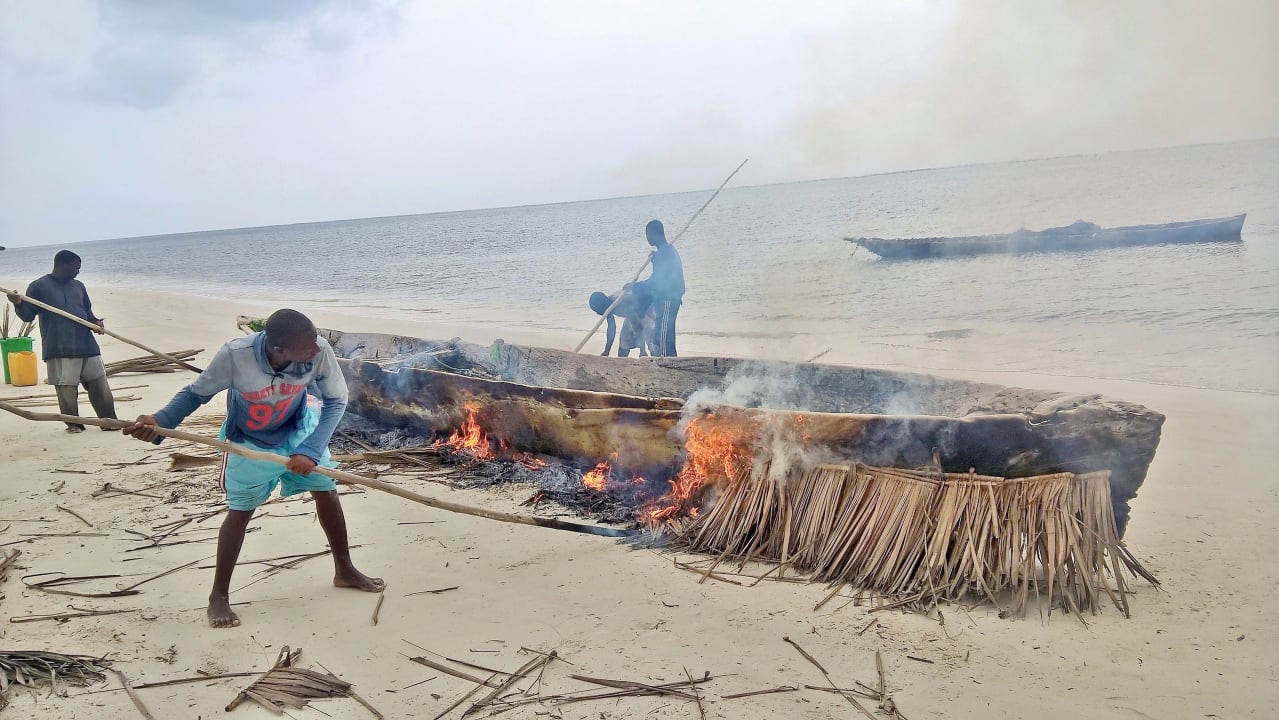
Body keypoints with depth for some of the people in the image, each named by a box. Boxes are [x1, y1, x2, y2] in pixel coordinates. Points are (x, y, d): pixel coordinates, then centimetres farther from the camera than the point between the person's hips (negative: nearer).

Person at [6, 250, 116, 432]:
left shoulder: (78, 286, 18)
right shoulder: (39, 287, 3)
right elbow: (28, 316, 2)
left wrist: (95, 322, 3)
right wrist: (19, 304, -18)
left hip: (86, 344, 4)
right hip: (59, 348, -4)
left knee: (99, 383, 3)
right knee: (66, 387, -3)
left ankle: (110, 421, 9)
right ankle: (73, 423, 10)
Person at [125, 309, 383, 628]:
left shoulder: (319, 351, -34)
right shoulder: (235, 355, -37)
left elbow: (336, 401, -20)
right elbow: (197, 392, -19)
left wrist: (310, 451, -29)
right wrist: (159, 421, -35)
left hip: (299, 432, 3)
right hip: (249, 442, -3)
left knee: (327, 492, 9)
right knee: (239, 512, 1)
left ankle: (345, 571, 30)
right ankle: (219, 597, 17)